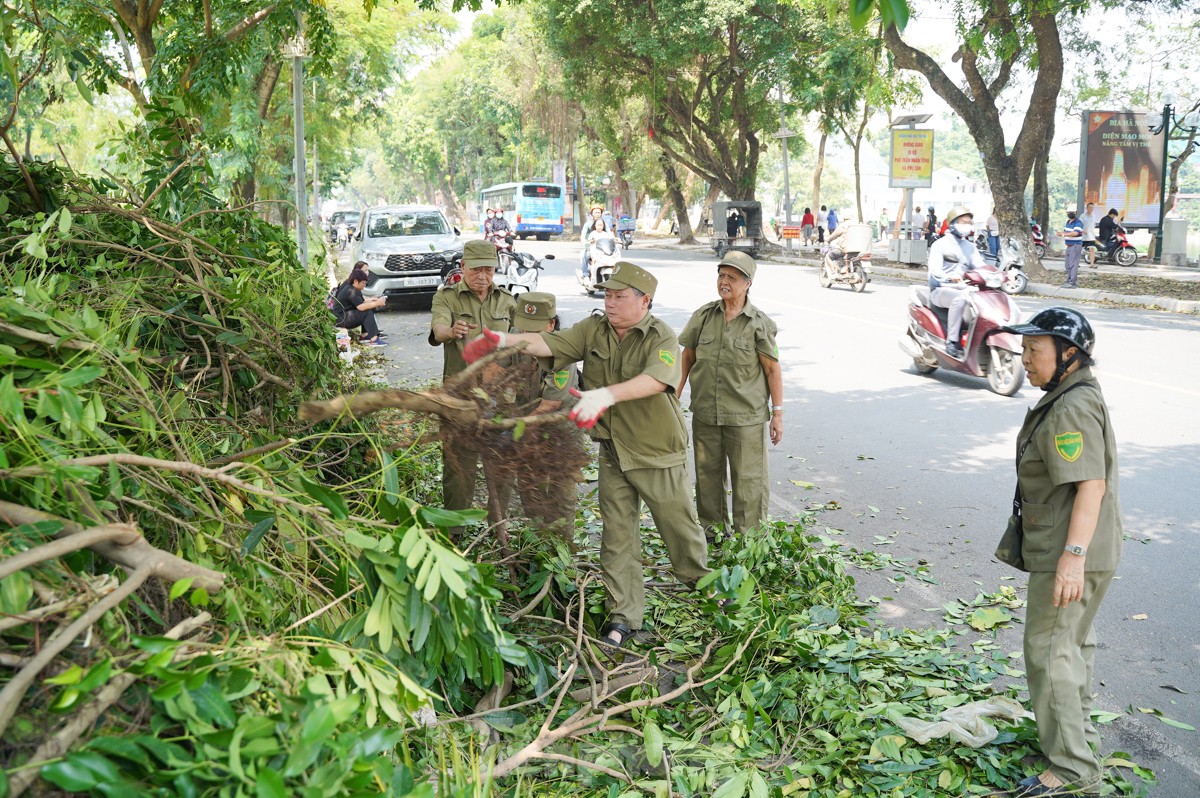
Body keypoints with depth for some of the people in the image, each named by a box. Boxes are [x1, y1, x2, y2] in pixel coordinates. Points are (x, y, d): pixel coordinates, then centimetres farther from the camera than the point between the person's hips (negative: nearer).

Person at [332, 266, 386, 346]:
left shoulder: (354, 289, 10)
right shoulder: (351, 291, -22)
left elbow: (361, 301, 18)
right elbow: (361, 307, -31)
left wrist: (371, 300, 1)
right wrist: (377, 303, -26)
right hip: (340, 319, -11)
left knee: (370, 309, 4)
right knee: (367, 312, -22)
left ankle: (365, 335, -1)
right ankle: (373, 340, -28)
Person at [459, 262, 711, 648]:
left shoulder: (662, 338, -17)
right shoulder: (594, 330, 0)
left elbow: (656, 379, -36)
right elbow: (548, 342, -10)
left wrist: (606, 395, -51)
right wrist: (504, 340, -28)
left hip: (659, 455, -4)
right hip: (613, 453, 4)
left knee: (680, 526, 12)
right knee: (617, 536, 7)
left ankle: (700, 581, 40)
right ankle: (623, 616, 16)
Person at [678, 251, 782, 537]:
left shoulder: (759, 323, -5)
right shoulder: (703, 316, 4)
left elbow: (772, 369, -4)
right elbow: (688, 357, 13)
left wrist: (777, 413, -6)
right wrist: (674, 395, 10)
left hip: (746, 416, -3)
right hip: (705, 413, 4)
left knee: (748, 478, 1)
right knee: (708, 472, 15)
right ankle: (712, 526, 32)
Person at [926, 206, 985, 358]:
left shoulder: (971, 247, 22)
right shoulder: (940, 244, 2)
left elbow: (980, 267, 9)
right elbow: (935, 269, -14)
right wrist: (949, 278, -35)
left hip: (963, 289, 6)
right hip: (941, 290, -6)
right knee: (960, 298, -38)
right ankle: (951, 342, -35)